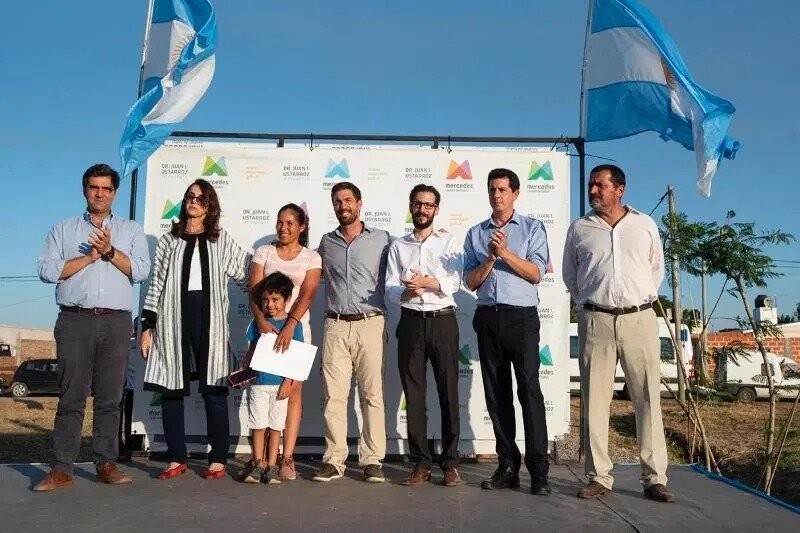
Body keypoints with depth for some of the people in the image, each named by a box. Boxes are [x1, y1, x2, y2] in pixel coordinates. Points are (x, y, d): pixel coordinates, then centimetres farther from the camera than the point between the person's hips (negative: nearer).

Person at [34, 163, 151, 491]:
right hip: (75, 320, 0)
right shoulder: (63, 229, 15)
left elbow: (141, 271, 1)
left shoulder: (131, 230, 15)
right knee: (71, 396, -2)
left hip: (116, 322, 0)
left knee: (110, 397, 2)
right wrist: (90, 256, -5)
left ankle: (107, 464, 9)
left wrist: (110, 251, -10)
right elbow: (47, 270, 2)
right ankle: (61, 469, 3)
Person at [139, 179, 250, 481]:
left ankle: (218, 460, 8)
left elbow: (248, 274, 9)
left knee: (214, 390, -1)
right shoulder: (169, 240, 13)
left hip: (209, 319, -1)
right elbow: (156, 284, 9)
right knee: (171, 389, 4)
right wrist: (147, 326, 4)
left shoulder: (221, 241, 11)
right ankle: (177, 459, 15)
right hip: (173, 320, 2)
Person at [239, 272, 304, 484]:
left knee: (276, 425, 6)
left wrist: (288, 382, -10)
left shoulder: (292, 324, -2)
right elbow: (251, 351, 11)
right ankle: (258, 462, 16)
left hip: (280, 383, -2)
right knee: (258, 424, 5)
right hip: (258, 382, 2)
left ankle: (271, 465, 14)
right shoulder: (258, 322, 6)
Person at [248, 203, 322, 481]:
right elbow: (254, 290, -1)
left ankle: (287, 458, -2)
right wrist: (261, 319, -18)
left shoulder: (312, 257, 6)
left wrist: (290, 325, -21)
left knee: (293, 390, -4)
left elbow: (307, 294, -7)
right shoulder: (263, 252, 9)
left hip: (296, 326, -1)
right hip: (265, 326, 1)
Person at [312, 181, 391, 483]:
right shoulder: (326, 242, 15)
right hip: (335, 325, 2)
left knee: (372, 394, -1)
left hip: (370, 324, -2)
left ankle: (372, 460, 6)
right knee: (333, 396, 1)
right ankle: (334, 460, 8)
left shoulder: (381, 240, 6)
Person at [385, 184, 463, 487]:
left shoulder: (449, 242, 8)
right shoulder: (398, 247, 13)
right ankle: (421, 464, 12)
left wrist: (426, 282, -21)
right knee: (414, 394, 4)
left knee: (448, 392, 0)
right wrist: (406, 291, -18)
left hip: (442, 321, -2)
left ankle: (450, 463, 8)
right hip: (411, 322, 2)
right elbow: (390, 290, 3)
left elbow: (454, 283, -6)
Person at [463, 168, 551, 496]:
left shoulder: (532, 228, 8)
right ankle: (508, 466, 12)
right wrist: (490, 258, -7)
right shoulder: (476, 234, 15)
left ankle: (538, 470, -4)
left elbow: (536, 273, -3)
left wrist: (505, 252, -13)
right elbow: (470, 282, 8)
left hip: (521, 317, -3)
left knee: (529, 390, -9)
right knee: (496, 394, 5)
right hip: (487, 318, 4)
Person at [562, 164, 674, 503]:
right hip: (596, 320, 0)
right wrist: (587, 303, 11)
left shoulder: (645, 225, 9)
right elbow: (570, 275, 18)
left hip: (640, 319, 0)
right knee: (595, 399, 0)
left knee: (648, 398, 0)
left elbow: (657, 268, 19)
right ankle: (599, 477, 8)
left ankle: (655, 478, 8)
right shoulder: (579, 228, 9)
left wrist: (643, 298, 12)